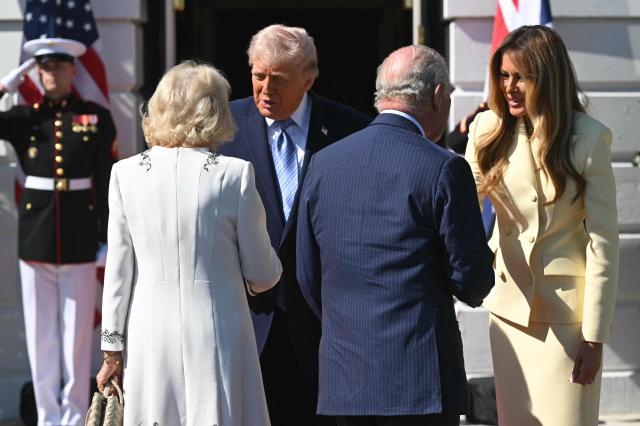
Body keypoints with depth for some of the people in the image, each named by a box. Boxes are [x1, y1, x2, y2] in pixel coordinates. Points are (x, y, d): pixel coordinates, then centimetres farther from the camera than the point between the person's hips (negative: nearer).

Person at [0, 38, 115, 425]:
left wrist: (108, 237, 0)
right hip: (35, 234, 2)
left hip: (79, 236, -1)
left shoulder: (97, 118, 3)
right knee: (41, 334, 6)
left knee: (78, 333, 3)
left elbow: (107, 182, 3)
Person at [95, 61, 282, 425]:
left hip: (150, 335, 2)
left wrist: (113, 351, 12)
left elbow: (118, 271, 3)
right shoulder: (235, 174, -7)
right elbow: (263, 275, 0)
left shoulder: (127, 174, -1)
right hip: (218, 334, -2)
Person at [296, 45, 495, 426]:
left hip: (344, 378, 5)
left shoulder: (323, 163, 6)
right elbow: (472, 281, -8)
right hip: (421, 378, -5)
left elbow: (308, 277, 11)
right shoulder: (444, 169, -10)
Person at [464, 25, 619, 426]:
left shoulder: (589, 138, -11)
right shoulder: (488, 130, 0)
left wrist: (594, 336, -10)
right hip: (510, 306, 4)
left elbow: (603, 243, -9)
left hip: (566, 310, -3)